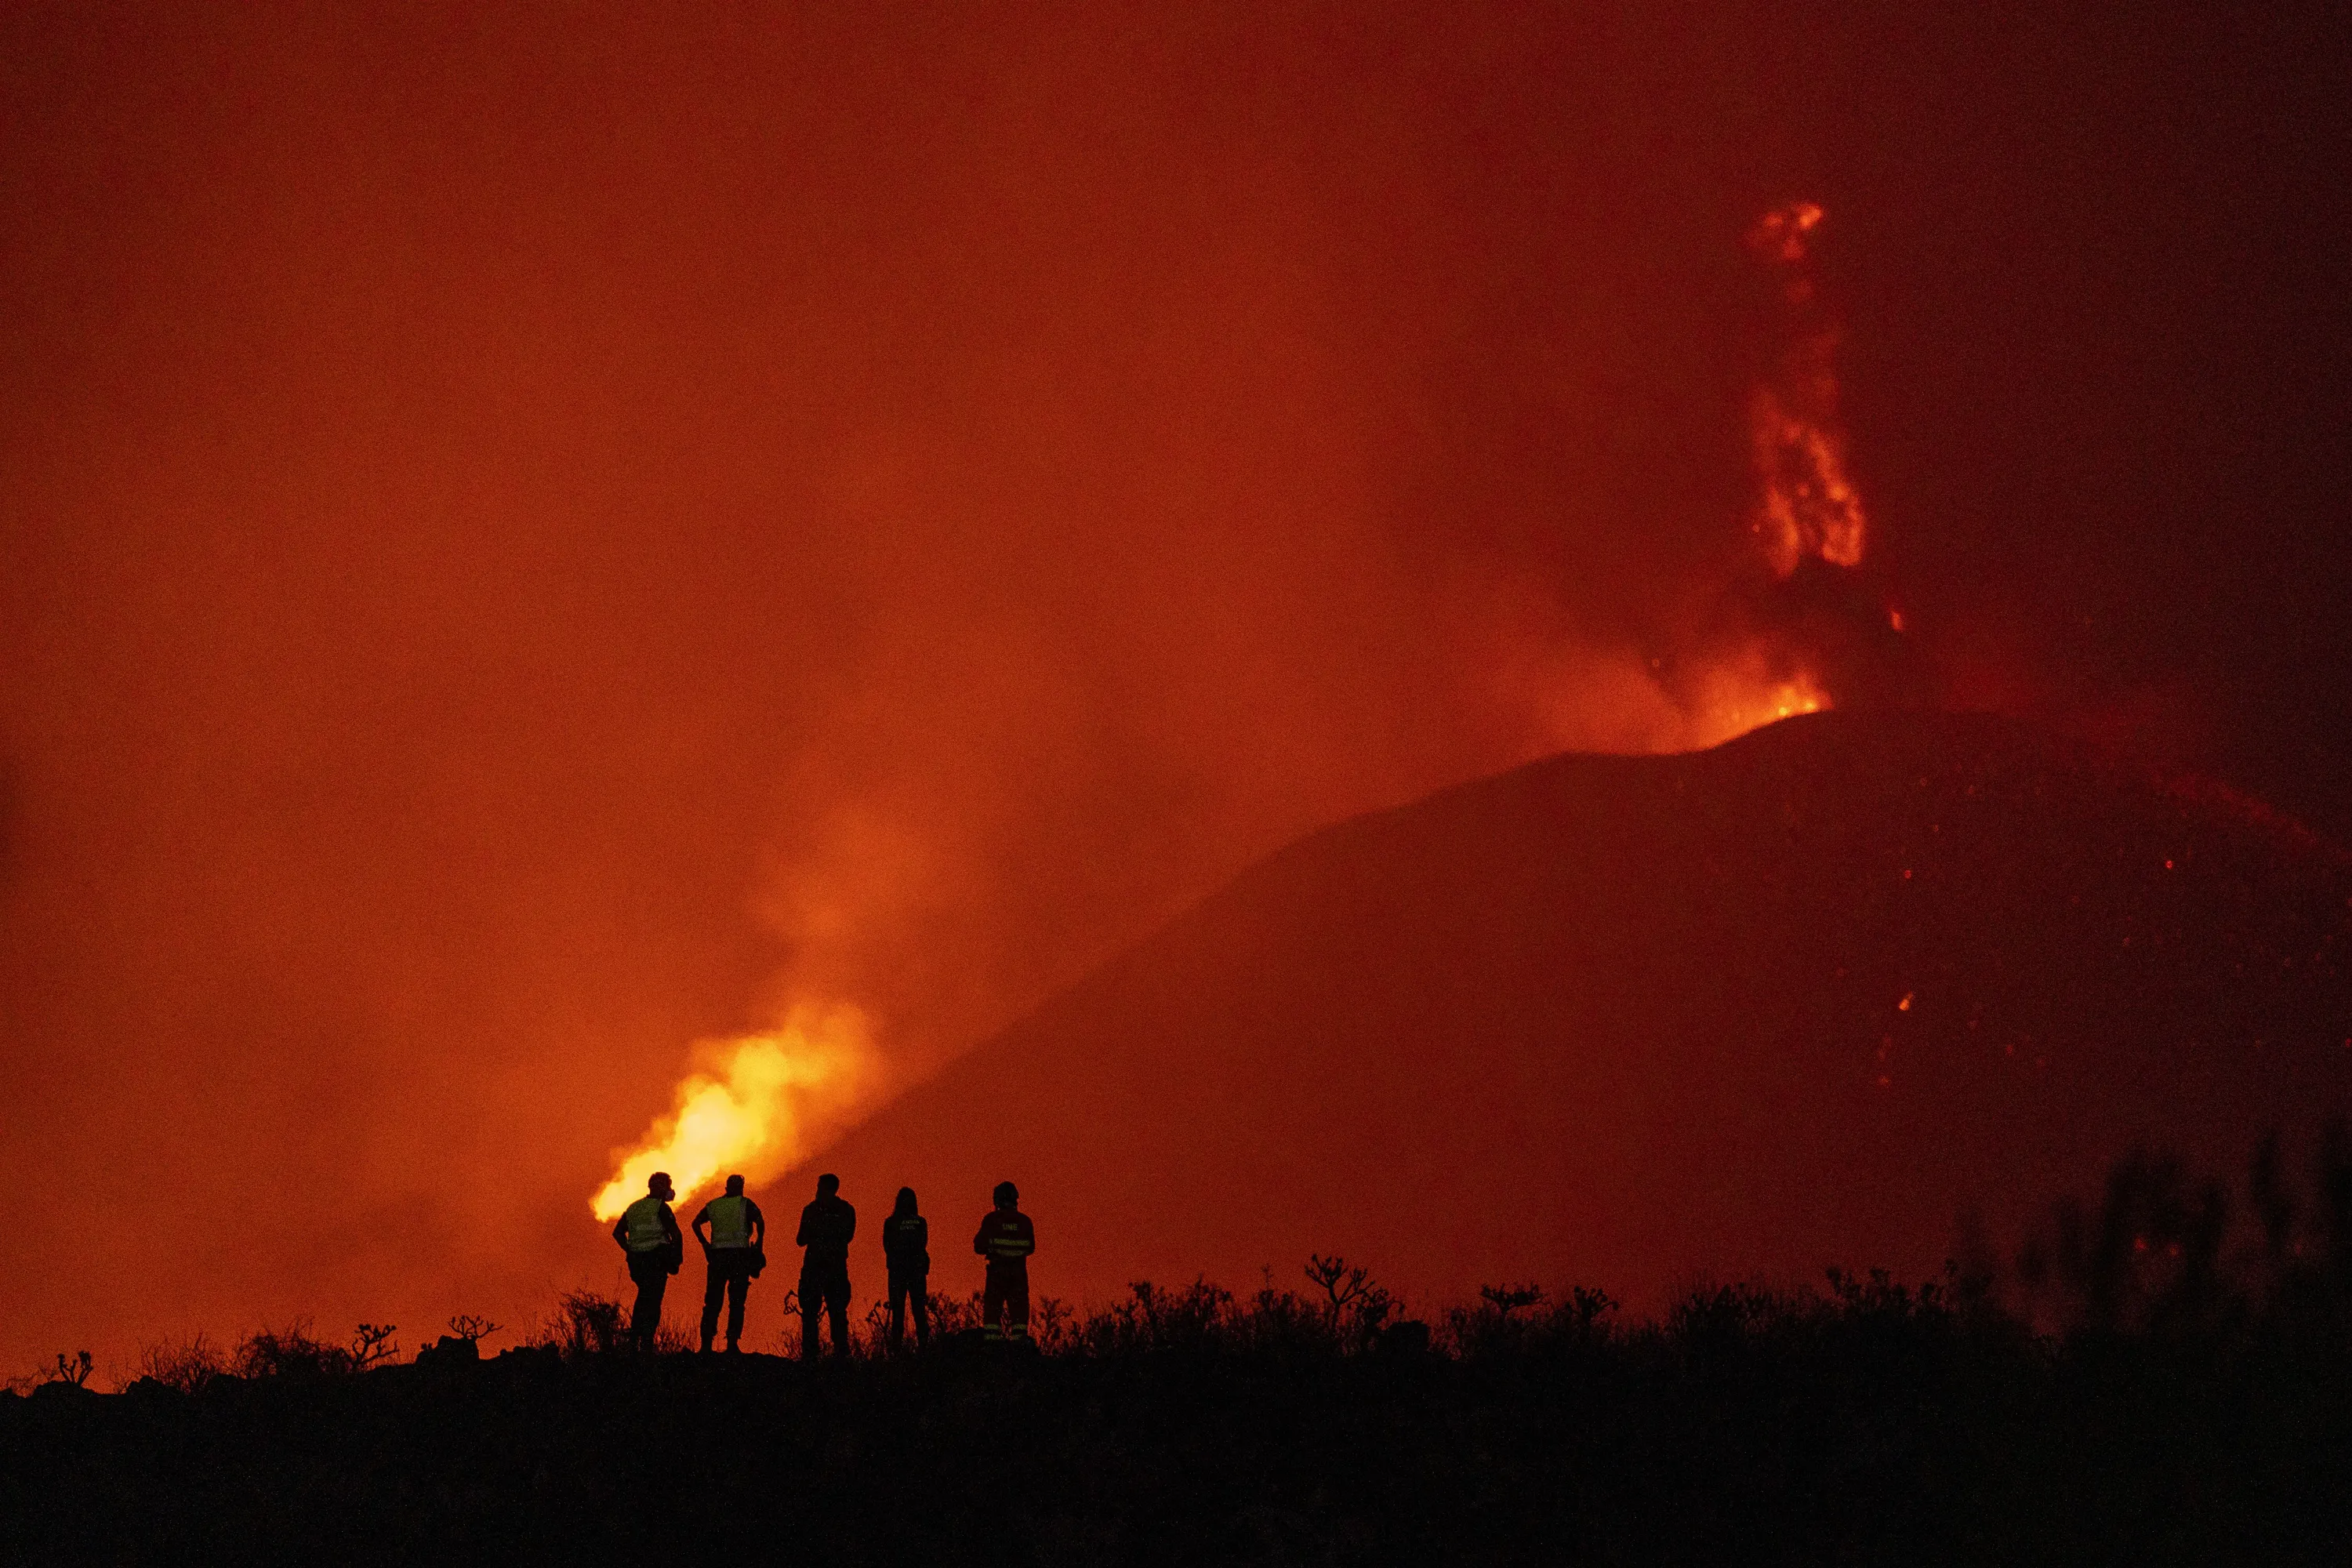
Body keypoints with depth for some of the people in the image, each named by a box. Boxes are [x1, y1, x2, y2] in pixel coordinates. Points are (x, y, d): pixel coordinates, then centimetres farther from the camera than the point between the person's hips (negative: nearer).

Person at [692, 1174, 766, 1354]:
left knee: (712, 1301, 5)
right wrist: (759, 1243, -2)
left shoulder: (712, 1205, 13)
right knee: (736, 1302, 1)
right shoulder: (745, 1204, 2)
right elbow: (760, 1221, -12)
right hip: (740, 1254, -3)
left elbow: (696, 1223, 8)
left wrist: (705, 1244, 10)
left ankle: (706, 1343, -1)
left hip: (717, 1255, 3)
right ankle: (732, 1343, -5)